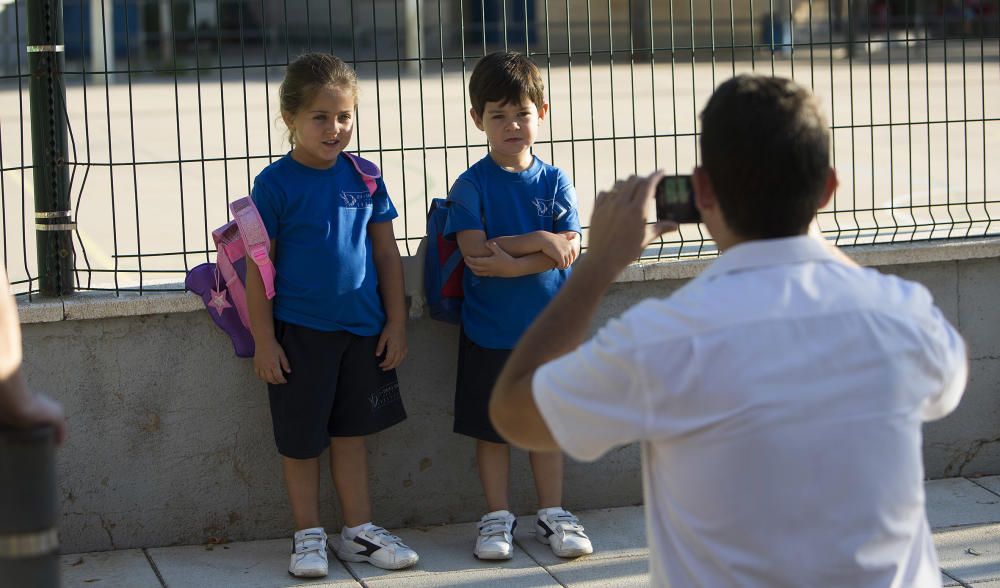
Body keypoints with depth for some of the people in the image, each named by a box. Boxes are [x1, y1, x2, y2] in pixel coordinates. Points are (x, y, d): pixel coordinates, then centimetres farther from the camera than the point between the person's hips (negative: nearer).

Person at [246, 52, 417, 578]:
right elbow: (259, 267, -8)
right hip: (299, 332, -3)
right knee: (300, 440, 6)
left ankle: (358, 531, 23)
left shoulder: (363, 177, 2)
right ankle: (309, 536, 19)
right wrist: (264, 341, -9)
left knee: (351, 432, 14)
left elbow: (386, 254, 8)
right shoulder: (275, 184, -9)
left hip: (361, 327, 4)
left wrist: (395, 322, 6)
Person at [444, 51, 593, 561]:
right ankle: (497, 518, 21)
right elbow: (474, 253, -17)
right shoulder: (471, 185, -6)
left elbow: (569, 251, -10)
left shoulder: (554, 181, 0)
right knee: (491, 429, 8)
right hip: (488, 331, -2)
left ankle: (552, 515, 24)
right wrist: (539, 243, -18)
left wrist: (507, 256, -20)